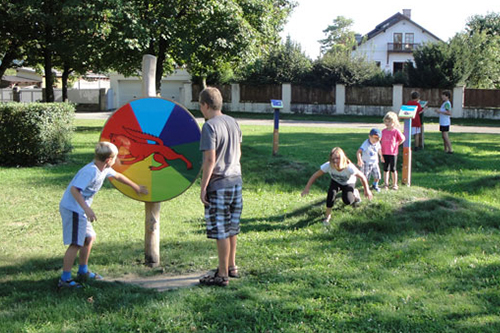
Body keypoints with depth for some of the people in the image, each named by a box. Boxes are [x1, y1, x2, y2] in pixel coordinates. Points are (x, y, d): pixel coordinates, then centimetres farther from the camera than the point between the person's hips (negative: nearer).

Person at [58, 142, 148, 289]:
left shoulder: (104, 169, 6)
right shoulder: (90, 171, -23)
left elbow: (117, 176, 25)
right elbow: (74, 189, -31)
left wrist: (136, 187, 35)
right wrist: (87, 209, -36)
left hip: (79, 210, 10)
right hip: (72, 209, -10)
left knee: (89, 237, 20)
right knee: (76, 243, -12)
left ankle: (83, 272, 34)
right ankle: (65, 279, -6)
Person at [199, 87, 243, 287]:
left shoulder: (210, 127, -15)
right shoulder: (233, 122, 9)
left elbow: (210, 160, -19)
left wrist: (203, 187, -14)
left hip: (218, 185, -8)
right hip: (236, 181, 8)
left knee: (220, 231, -1)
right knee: (232, 227, 18)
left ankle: (222, 275, 6)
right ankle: (232, 267, 30)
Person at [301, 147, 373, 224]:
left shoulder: (349, 168, -41)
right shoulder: (328, 166, -36)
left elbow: (362, 177, -27)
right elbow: (315, 175, -27)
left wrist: (367, 190, -18)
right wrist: (307, 188, -28)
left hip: (348, 183, -1)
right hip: (336, 182, 1)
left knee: (347, 201, -20)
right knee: (331, 193, -27)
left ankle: (354, 193, 18)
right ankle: (327, 216, -9)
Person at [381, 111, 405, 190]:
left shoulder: (396, 131, -8)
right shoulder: (383, 131, 3)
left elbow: (402, 139, 0)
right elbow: (381, 141, 10)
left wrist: (396, 145, -1)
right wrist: (380, 150, 3)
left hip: (393, 153, -3)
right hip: (384, 153, 4)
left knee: (393, 169, 5)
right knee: (385, 169, 9)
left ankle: (395, 184, 17)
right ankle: (386, 184, 16)